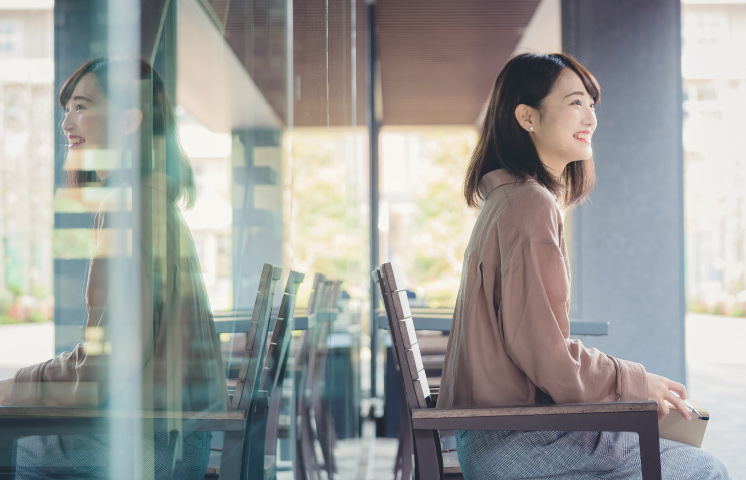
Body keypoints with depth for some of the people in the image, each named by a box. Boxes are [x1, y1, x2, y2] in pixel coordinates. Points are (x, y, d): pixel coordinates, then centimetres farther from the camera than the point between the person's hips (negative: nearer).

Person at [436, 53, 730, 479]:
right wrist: (636, 384, -6)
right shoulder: (531, 204, -16)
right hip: (513, 444, -10)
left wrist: (631, 383, 12)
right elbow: (544, 352, -20)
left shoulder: (506, 197, 14)